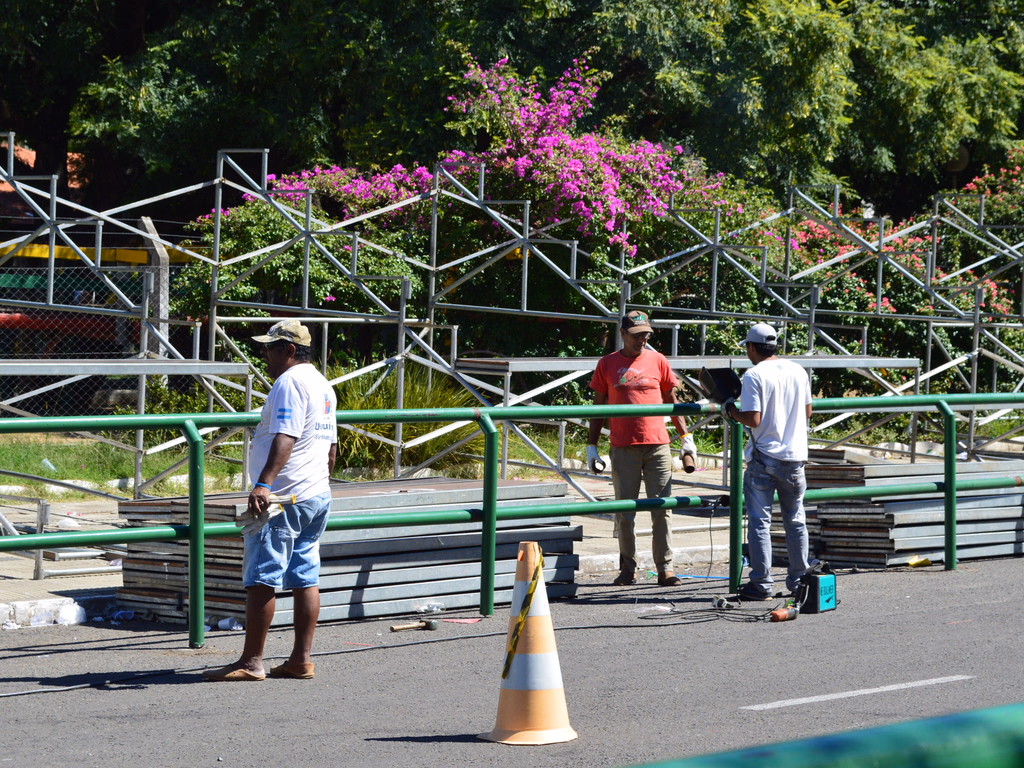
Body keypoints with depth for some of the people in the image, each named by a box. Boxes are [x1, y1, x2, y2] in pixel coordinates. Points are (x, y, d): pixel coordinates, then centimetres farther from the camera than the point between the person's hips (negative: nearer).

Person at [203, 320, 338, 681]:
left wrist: (264, 484, -34)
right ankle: (301, 660, 9)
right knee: (305, 577, 9)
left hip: (281, 499, -10)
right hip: (317, 496, 10)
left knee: (260, 578, -7)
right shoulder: (323, 385, 18)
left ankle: (251, 662, -8)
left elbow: (285, 438, -25)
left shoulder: (289, 382, -12)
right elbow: (330, 446, 24)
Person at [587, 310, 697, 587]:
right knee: (625, 511, 3)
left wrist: (686, 437, 9)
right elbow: (598, 407, 11)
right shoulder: (607, 365, 7)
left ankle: (665, 569, 3)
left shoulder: (657, 361, 8)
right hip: (623, 449, 0)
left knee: (662, 509, -1)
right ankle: (628, 569, 11)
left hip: (658, 446, 0)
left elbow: (672, 402, 15)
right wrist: (592, 446, 6)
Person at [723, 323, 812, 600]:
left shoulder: (755, 375, -12)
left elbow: (753, 419, -18)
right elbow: (807, 412, 14)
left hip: (764, 457, -5)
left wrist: (732, 411, -1)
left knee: (760, 521, 0)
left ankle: (762, 584, -1)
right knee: (795, 521, 14)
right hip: (795, 456, 5)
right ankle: (799, 580, 19)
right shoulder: (798, 371, 6)